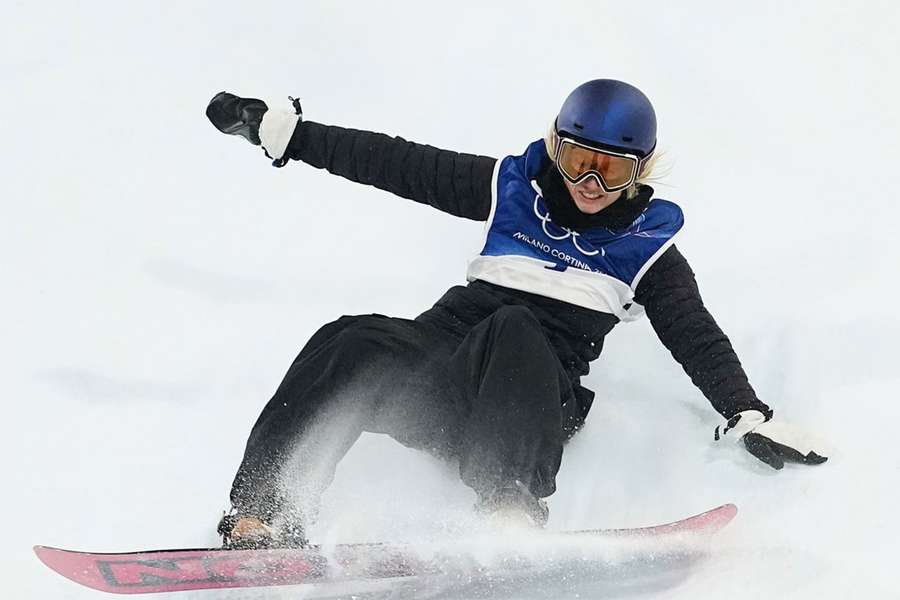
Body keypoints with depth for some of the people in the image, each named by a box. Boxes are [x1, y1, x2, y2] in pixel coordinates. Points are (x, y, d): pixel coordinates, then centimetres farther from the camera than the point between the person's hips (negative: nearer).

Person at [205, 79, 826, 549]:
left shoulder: (648, 246, 12)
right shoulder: (513, 186, 14)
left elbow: (699, 340, 6)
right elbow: (396, 164, 13)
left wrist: (749, 416, -11)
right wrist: (283, 132, 11)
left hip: (535, 402, -2)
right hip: (443, 353, 2)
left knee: (513, 335, -36)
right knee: (355, 344, -30)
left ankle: (511, 514, -51)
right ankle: (261, 514, -36)